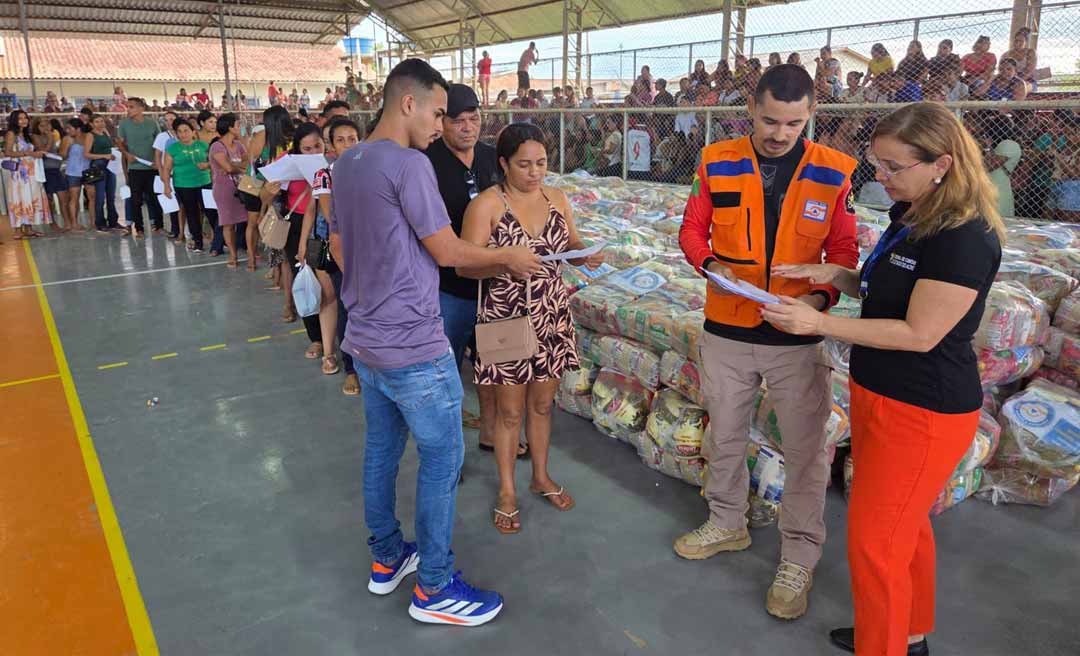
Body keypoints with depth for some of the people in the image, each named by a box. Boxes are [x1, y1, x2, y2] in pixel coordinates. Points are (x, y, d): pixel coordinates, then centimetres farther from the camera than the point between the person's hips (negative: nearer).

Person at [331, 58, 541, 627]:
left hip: (364, 339, 9)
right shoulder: (409, 164, -18)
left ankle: (386, 559, 34)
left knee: (381, 450, 18)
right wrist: (509, 257, 0)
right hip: (412, 347, -9)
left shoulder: (345, 164, 10)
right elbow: (448, 252, -14)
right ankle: (434, 588, 14)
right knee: (442, 458, 3)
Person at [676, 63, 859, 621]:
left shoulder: (834, 172, -5)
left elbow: (843, 251, -1)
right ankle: (727, 523, 41)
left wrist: (821, 296, -19)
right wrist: (710, 264, -16)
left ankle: (798, 558, 25)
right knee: (724, 434, 18)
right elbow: (693, 229, 5)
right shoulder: (717, 163, -3)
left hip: (798, 336, -1)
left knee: (805, 449, 6)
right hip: (726, 329, 2)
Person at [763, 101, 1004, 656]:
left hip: (923, 412, -9)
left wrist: (820, 324, -24)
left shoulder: (964, 239, -24)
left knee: (874, 541, 2)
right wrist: (834, 274, -2)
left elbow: (919, 333, -24)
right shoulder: (908, 216, 5)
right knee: (904, 527, 23)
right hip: (881, 394, 9)